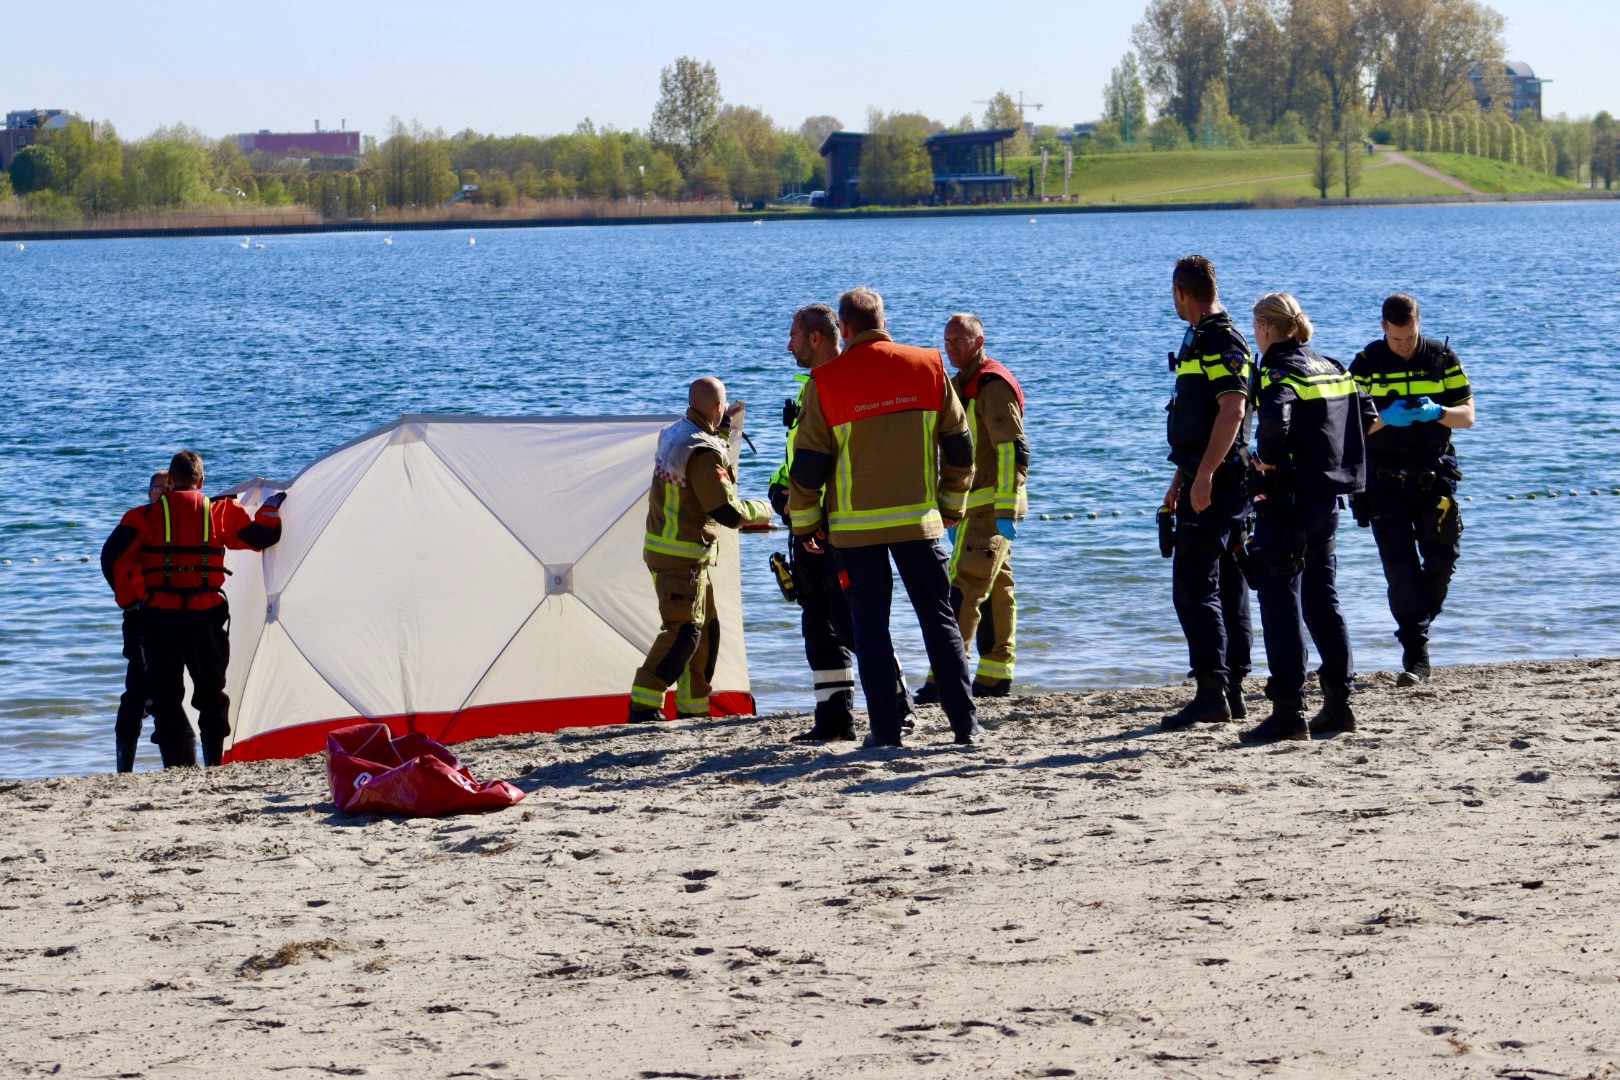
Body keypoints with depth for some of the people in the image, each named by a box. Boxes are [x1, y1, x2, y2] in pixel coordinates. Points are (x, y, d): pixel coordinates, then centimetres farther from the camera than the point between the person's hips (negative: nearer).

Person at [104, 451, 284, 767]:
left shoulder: (151, 514, 2)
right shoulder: (220, 511, 5)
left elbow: (113, 556, 3)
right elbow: (262, 536, 10)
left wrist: (132, 598, 17)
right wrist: (271, 508, 28)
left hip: (160, 614, -2)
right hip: (207, 613, 2)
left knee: (166, 694, 2)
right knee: (211, 690, 16)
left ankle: (179, 764, -9)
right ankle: (214, 762, 17)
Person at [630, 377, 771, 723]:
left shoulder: (673, 433, 8)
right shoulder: (703, 453, -22)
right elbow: (728, 512, -21)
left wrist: (723, 427, 25)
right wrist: (762, 511, -2)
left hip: (665, 549, 10)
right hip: (683, 557, -10)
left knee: (706, 629, 15)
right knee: (683, 631, -11)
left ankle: (693, 708, 19)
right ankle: (643, 707, -13)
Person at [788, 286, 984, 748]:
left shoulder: (827, 381, -6)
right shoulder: (927, 367, 1)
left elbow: (808, 462, -3)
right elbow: (960, 446, 6)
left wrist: (804, 521, 10)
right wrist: (952, 505, 19)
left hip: (855, 523, -2)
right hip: (918, 518, 2)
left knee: (870, 625, 6)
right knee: (939, 620, 7)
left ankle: (885, 728, 4)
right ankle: (965, 724, 2)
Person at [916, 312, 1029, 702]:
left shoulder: (994, 386, -12)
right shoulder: (961, 385, 20)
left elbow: (1014, 451, -18)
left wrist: (1006, 510, -23)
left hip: (990, 507, -10)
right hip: (975, 508, 10)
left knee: (964, 592, -13)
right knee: (996, 590, 11)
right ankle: (995, 677, 14)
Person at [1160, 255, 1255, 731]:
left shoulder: (1222, 340, -12)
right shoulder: (1199, 340, 19)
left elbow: (1232, 411, -22)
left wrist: (1203, 476, -26)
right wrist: (1181, 478, 26)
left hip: (1217, 481, -10)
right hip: (1204, 479, 10)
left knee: (1194, 587, -13)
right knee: (1226, 588, 11)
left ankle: (1211, 692, -16)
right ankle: (1232, 692, 14)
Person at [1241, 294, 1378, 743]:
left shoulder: (1280, 369, -12)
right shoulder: (1330, 366, 13)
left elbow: (1275, 418, -31)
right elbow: (1367, 417, 18)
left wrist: (1265, 460, -16)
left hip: (1289, 498, -8)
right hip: (1328, 494, 8)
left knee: (1280, 600, -5)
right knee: (1322, 600, 16)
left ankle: (1288, 711, -7)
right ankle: (1338, 703, 17)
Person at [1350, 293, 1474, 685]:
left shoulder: (1442, 358, 2)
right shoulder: (1366, 364, -1)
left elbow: (1467, 416, 1)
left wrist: (1437, 412, -20)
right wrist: (1384, 418, -25)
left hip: (1433, 475, 1)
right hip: (1385, 479, -1)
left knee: (1442, 559, -3)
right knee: (1399, 566, -8)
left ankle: (1418, 625, 24)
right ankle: (1415, 655, -7)